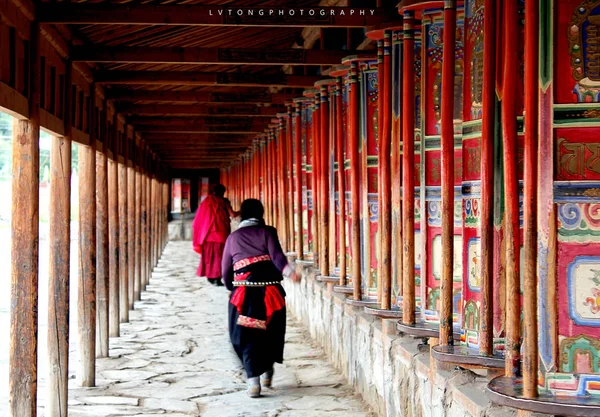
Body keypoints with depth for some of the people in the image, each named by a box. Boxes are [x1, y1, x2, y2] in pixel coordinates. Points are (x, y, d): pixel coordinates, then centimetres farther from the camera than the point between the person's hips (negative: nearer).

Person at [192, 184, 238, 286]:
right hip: (220, 232, -3)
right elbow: (232, 215, -7)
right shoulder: (224, 201, -2)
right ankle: (217, 278, -6)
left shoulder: (207, 201, 7)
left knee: (209, 254, 11)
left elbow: (200, 217, 8)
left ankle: (210, 276, 15)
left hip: (208, 232, 3)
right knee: (219, 254, 0)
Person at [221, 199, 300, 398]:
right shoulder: (267, 232, 4)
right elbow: (277, 255, -14)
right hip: (270, 291, -1)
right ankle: (267, 373, 29)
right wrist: (289, 271, -28)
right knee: (271, 332, 18)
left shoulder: (233, 237, 12)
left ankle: (253, 381, -9)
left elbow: (226, 271, 15)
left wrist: (231, 288, 31)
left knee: (247, 336, 3)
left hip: (244, 293, 1)